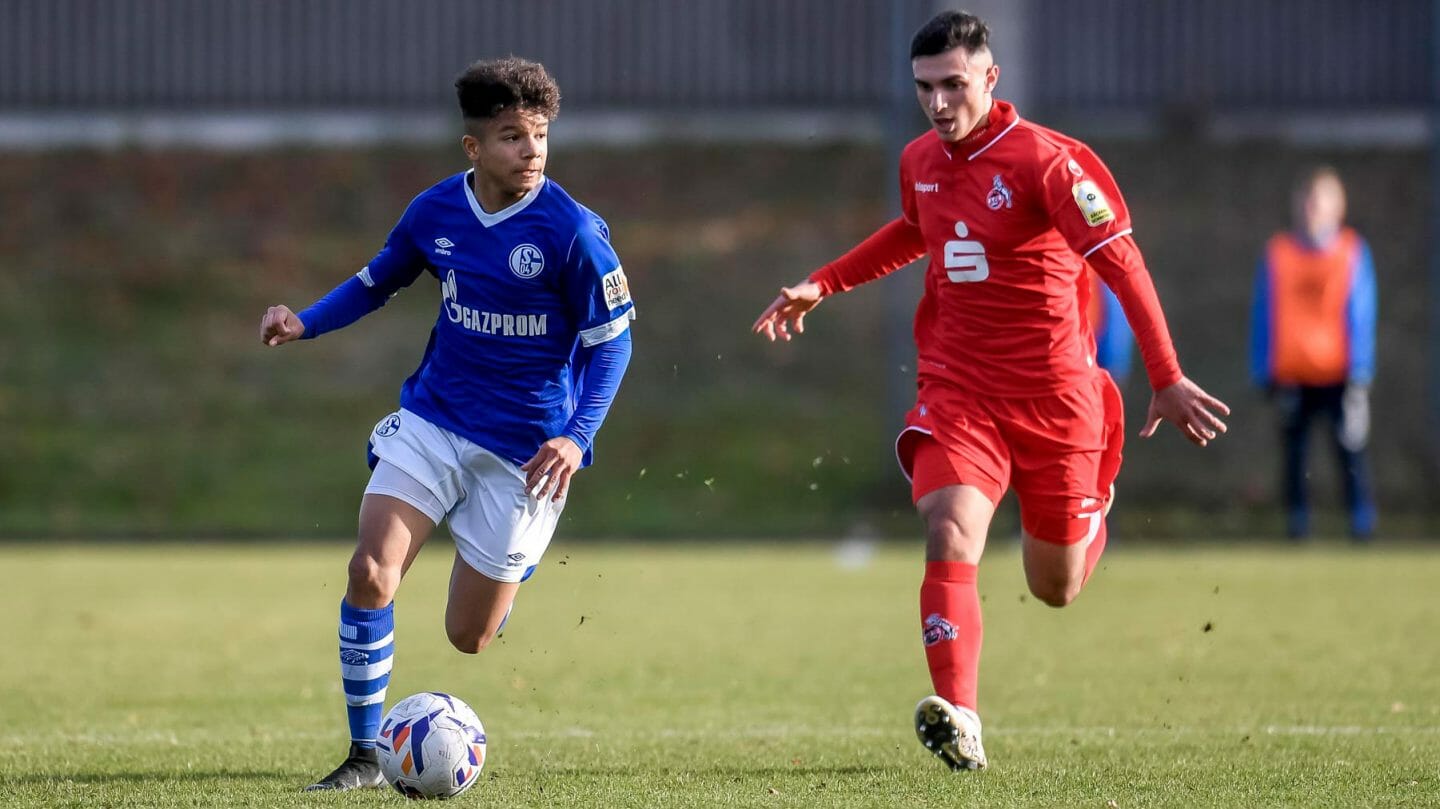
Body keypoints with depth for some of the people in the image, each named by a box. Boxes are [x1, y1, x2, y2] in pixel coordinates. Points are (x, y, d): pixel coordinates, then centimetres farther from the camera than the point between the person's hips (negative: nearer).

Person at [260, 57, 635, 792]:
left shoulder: (573, 232, -16)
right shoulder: (436, 212, -4)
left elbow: (611, 341, -10)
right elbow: (376, 283, 14)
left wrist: (577, 437, -23)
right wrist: (305, 323, -3)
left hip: (522, 447, -3)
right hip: (433, 421, 3)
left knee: (468, 635, 4)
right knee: (370, 572, -18)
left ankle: (523, 562, 41)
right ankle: (364, 754, -4)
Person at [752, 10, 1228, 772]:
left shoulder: (1044, 160, -15)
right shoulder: (920, 160, 4)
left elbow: (1123, 265, -19)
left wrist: (1166, 379, -26)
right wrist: (820, 285, 25)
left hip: (1052, 392, -3)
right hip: (958, 388, 3)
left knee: (1055, 589, 10)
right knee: (950, 537, -23)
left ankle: (1093, 507, 46)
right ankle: (959, 721, -32)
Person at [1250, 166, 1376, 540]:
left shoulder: (1352, 252, 5)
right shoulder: (1277, 253, 8)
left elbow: (1361, 314, 4)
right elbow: (1263, 315, 10)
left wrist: (1359, 372, -3)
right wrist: (1264, 371, 5)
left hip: (1339, 372, -1)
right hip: (1291, 375, 1)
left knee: (1350, 449, -8)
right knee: (1293, 452, -1)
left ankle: (1362, 523, -3)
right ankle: (1296, 521, 5)